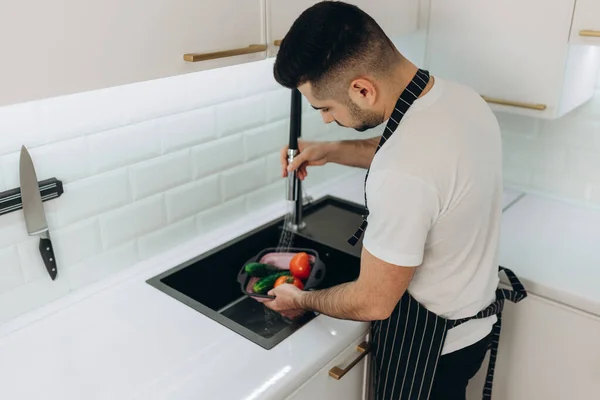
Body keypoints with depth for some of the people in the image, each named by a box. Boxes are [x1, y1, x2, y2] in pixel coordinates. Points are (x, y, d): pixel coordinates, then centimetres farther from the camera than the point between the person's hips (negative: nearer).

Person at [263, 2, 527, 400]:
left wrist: (301, 300, -7)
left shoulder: (402, 177, -39)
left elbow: (373, 303, -26)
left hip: (429, 341, -7)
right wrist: (332, 151, 2)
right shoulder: (460, 95, -11)